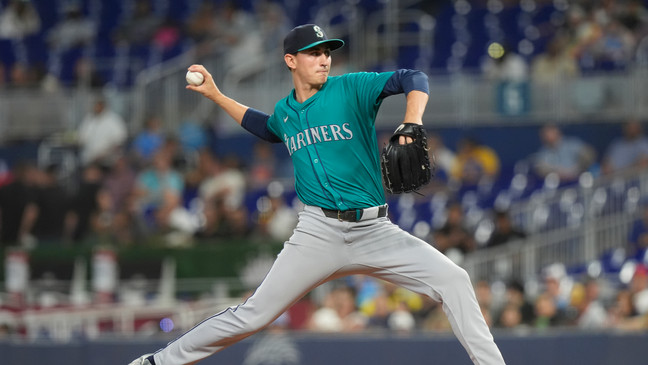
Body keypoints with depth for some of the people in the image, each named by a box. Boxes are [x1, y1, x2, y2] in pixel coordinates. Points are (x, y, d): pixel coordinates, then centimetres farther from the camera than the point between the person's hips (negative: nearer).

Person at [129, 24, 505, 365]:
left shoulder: (352, 89, 0)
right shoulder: (285, 111, 12)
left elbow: (414, 79, -12)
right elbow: (268, 128, 38)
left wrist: (412, 120, -31)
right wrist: (216, 95, 35)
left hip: (375, 232, -1)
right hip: (319, 234, 1)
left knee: (453, 280, -17)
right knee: (253, 315, -5)